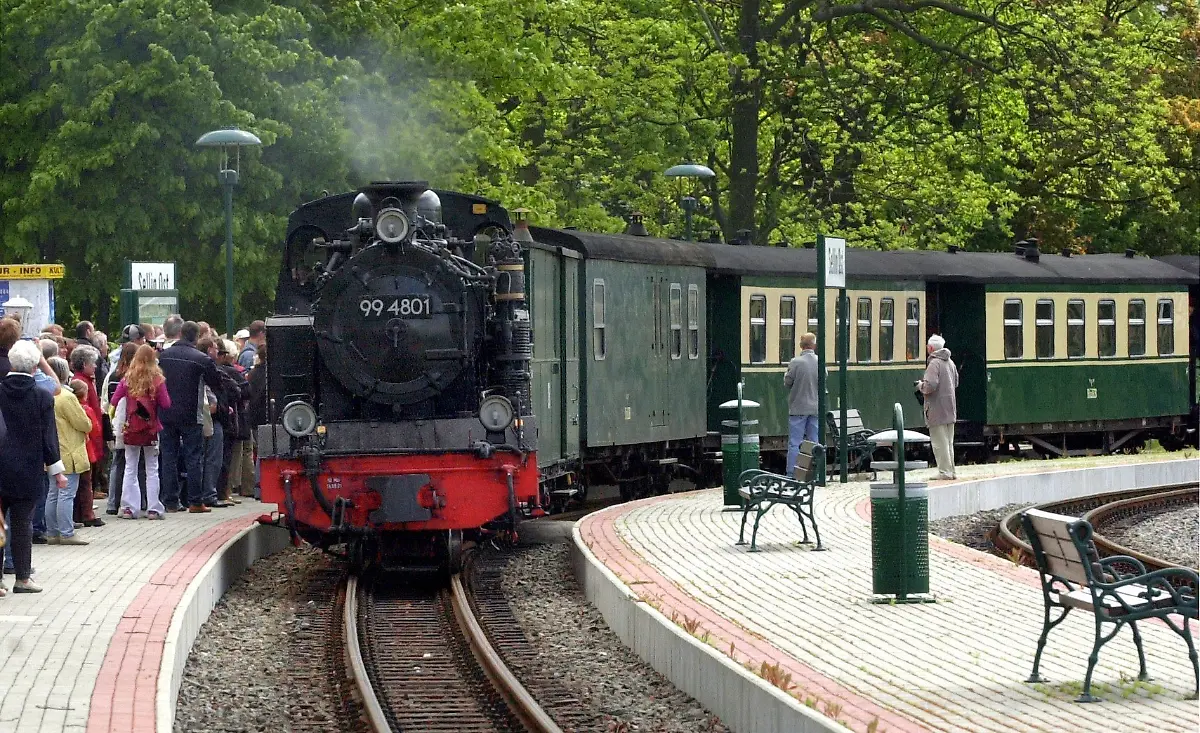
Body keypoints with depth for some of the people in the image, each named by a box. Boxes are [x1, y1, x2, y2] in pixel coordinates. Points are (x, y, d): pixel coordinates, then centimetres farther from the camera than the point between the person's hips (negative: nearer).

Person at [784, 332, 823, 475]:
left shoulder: (796, 362, -14)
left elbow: (787, 382, -7)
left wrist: (786, 374, 13)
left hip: (798, 408, -4)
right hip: (816, 407, 4)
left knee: (794, 443, 0)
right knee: (814, 443, 9)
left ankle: (792, 474, -2)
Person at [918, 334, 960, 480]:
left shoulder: (934, 364, -17)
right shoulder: (950, 363, 11)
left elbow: (930, 385, -26)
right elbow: (956, 382, 22)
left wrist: (921, 386, -7)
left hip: (937, 410, -8)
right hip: (950, 410, 8)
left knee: (940, 442, -5)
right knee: (948, 442, 14)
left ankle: (945, 472, -6)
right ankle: (951, 471, 17)